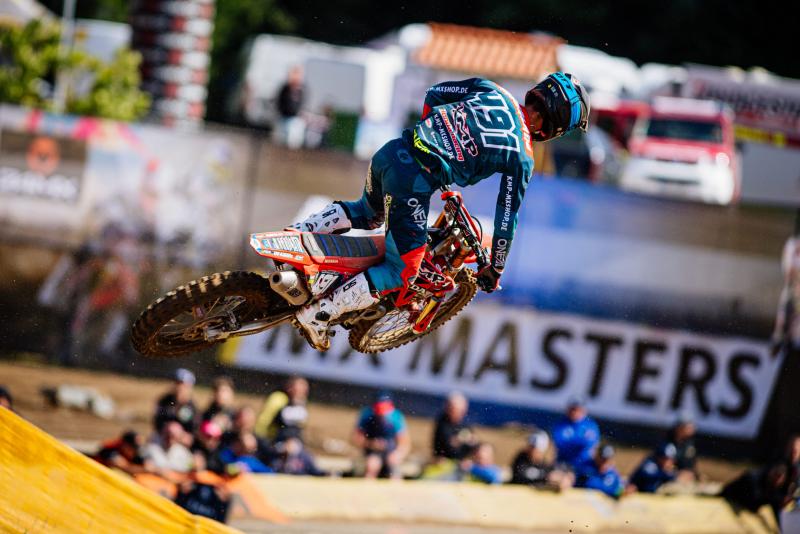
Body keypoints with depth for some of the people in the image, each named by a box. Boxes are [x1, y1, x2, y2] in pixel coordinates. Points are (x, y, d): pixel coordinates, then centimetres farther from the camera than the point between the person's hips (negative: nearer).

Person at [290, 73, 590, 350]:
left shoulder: (490, 90, 14)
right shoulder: (522, 158, 1)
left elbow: (434, 94, 22)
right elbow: (507, 216, 7)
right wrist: (495, 269, 19)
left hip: (390, 153, 7)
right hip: (414, 183, -7)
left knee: (370, 214, 38)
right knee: (403, 272, 2)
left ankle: (296, 235, 24)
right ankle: (319, 314, -7)